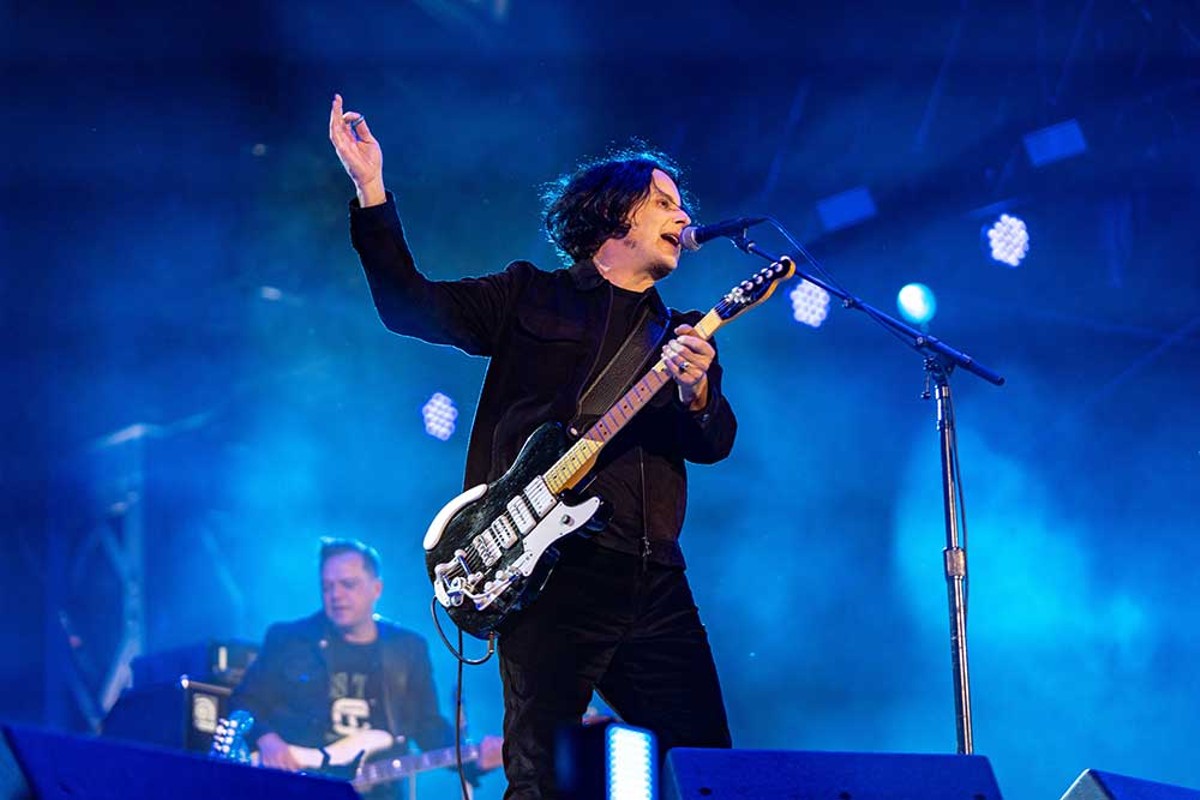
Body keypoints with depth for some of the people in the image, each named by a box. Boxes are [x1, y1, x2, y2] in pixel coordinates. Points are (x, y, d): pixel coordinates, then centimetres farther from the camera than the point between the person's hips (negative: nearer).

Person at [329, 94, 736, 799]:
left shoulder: (681, 337, 22)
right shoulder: (531, 297, 13)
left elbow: (715, 443, 8)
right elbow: (410, 303, 3)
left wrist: (697, 392, -15)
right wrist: (371, 187, -5)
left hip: (653, 582, 4)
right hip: (551, 572, -4)